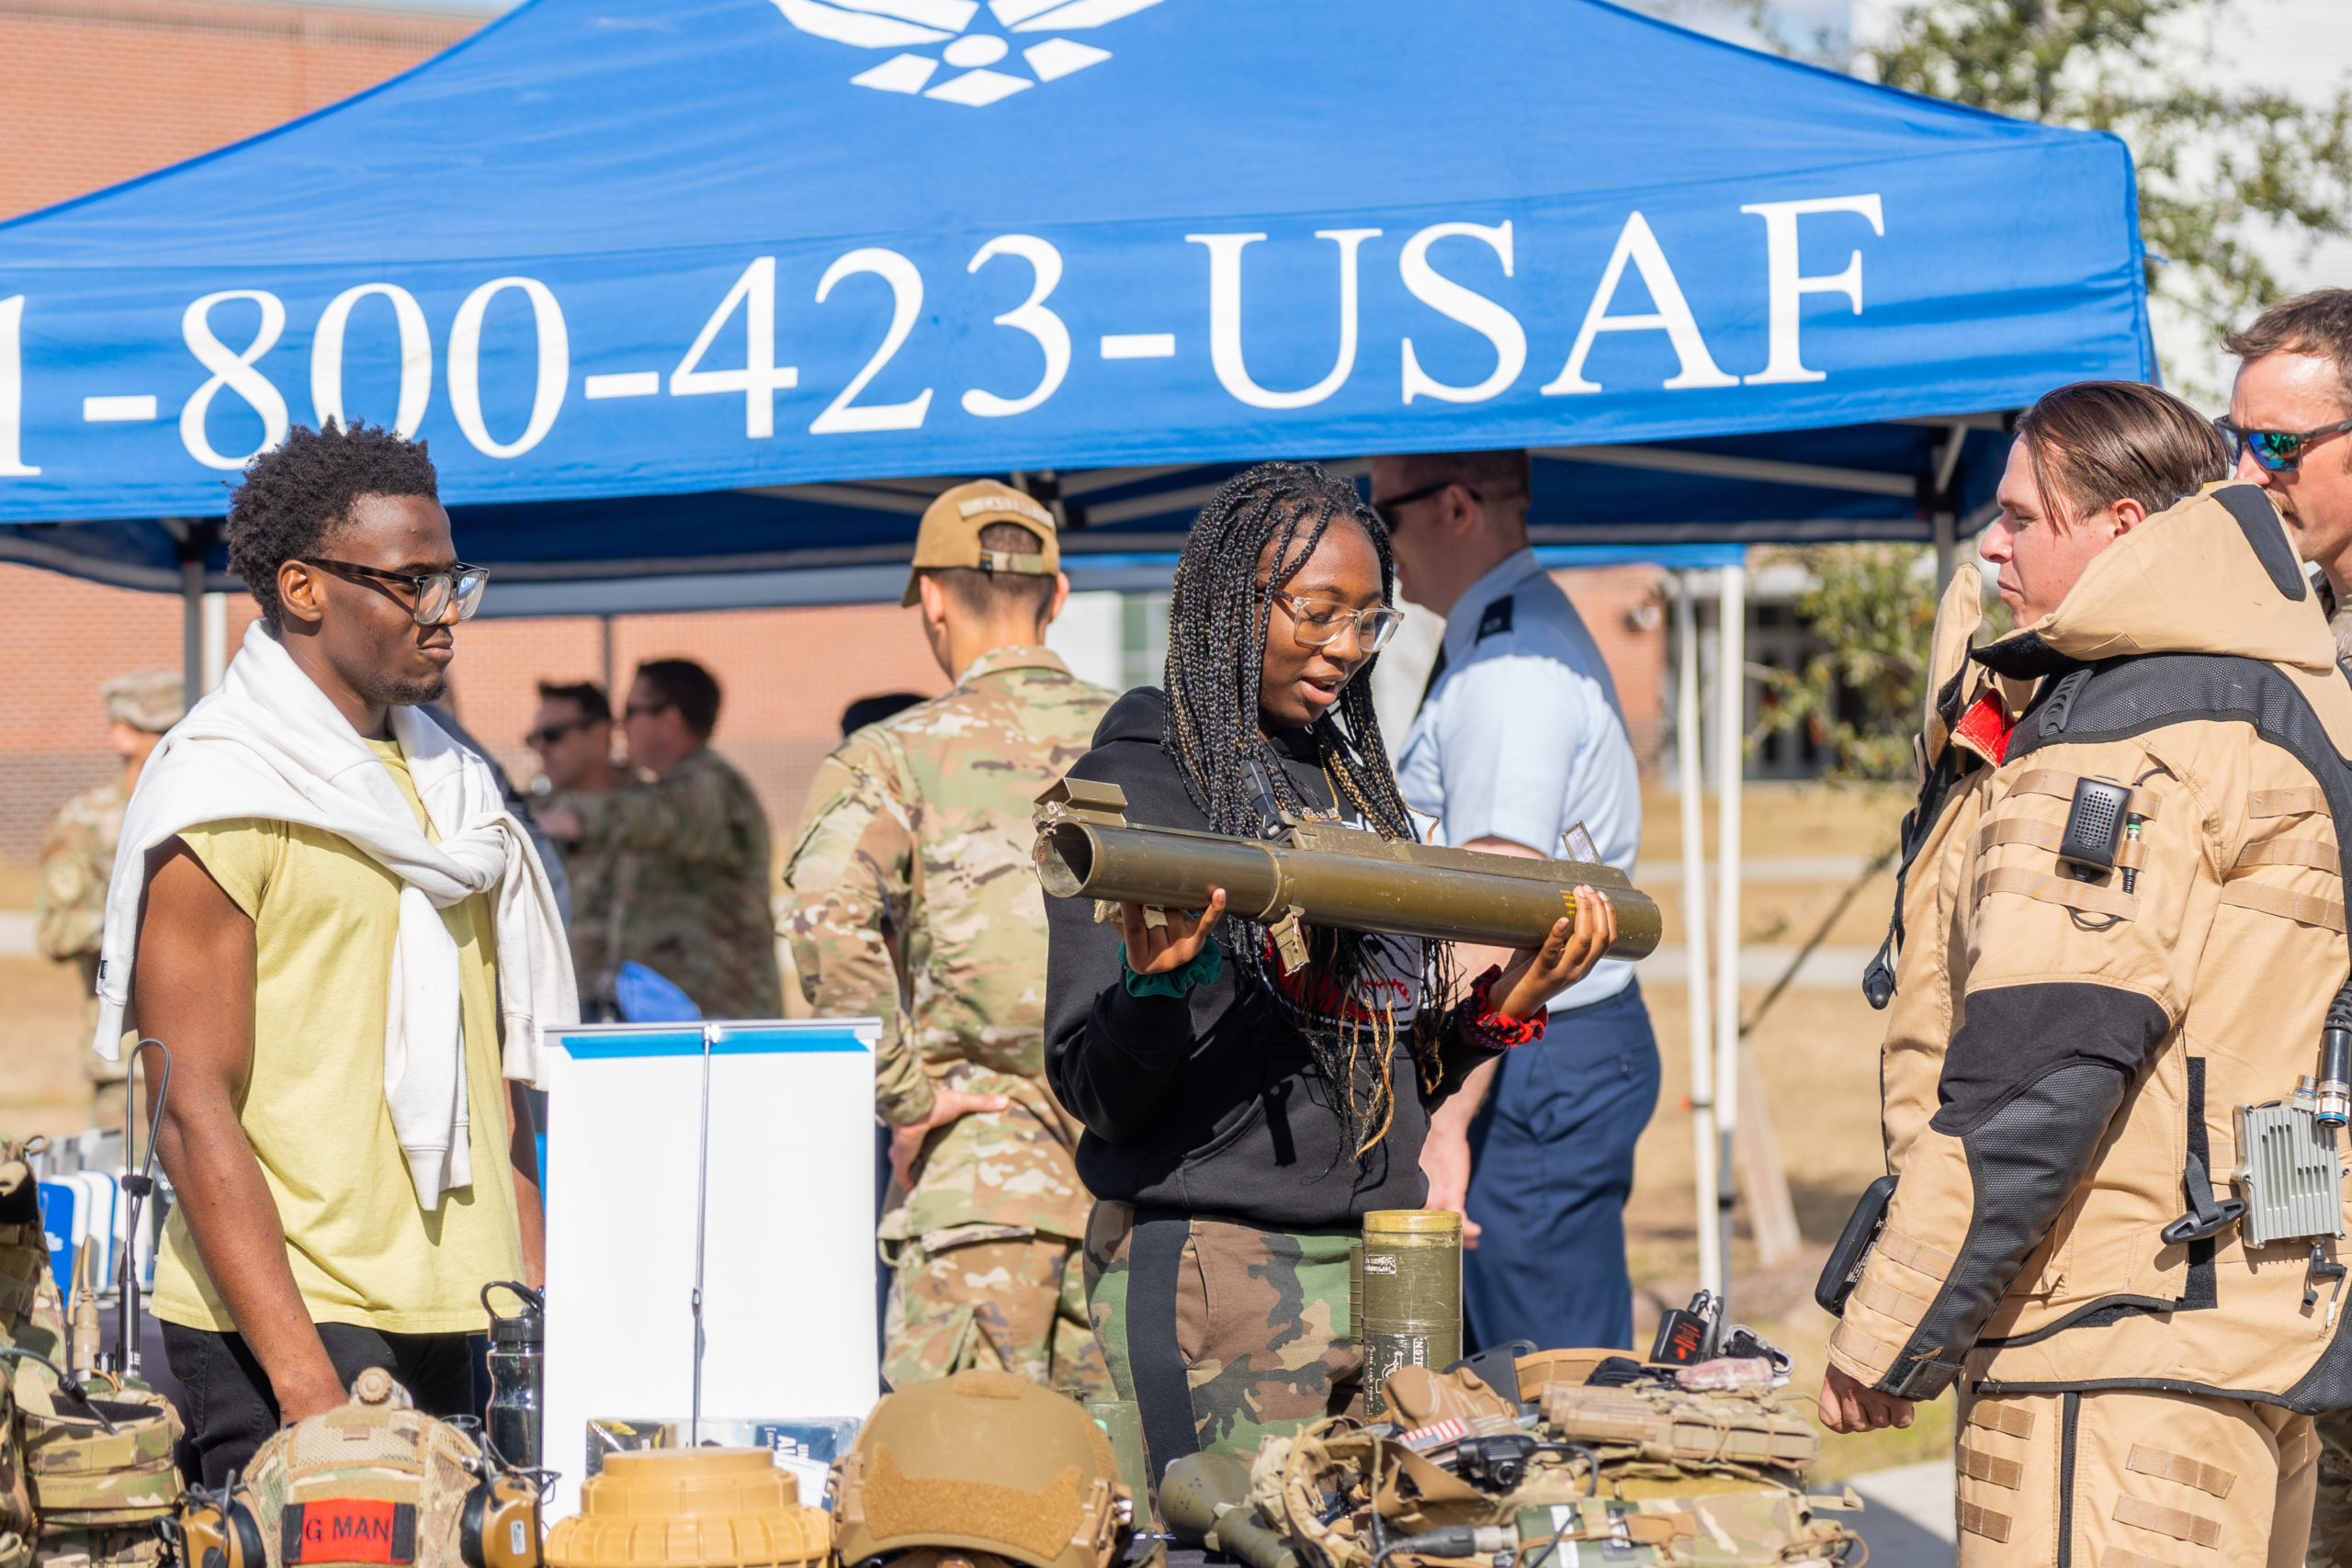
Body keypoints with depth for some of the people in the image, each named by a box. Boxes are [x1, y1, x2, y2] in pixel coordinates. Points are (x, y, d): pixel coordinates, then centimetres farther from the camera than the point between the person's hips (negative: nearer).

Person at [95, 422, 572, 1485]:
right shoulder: (220, 797, -8)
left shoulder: (454, 789, 16)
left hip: (462, 1319, 7)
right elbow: (193, 1110, -13)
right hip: (291, 1316, -7)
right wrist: (303, 1375, -20)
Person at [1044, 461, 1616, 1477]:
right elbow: (1098, 1096, -10)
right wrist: (1159, 981, -27)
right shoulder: (1133, 786, -5)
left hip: (1380, 1270, 7)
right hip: (1213, 1273, -7)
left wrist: (1506, 1006, 4)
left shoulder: (1353, 784, 16)